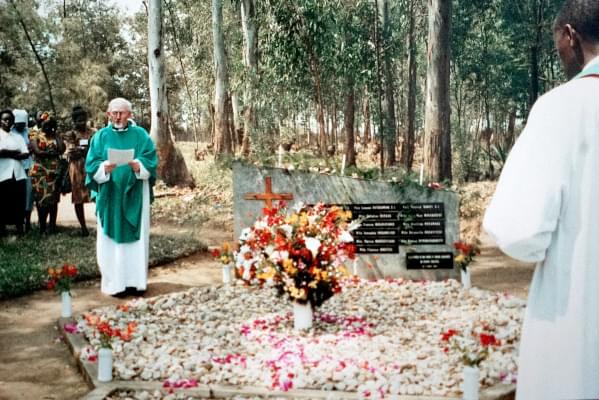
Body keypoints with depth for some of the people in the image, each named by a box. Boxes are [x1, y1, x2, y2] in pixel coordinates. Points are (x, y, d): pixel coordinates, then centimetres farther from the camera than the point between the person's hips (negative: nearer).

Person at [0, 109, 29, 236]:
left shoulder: (18, 137, 16)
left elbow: (26, 154, 3)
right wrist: (16, 152, -6)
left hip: (18, 173, 3)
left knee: (19, 203, 2)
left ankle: (19, 228, 7)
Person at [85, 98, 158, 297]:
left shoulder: (140, 135, 6)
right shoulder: (101, 136, 7)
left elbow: (151, 161, -1)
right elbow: (91, 164, 1)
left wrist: (139, 166, -21)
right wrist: (104, 168, -20)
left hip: (135, 195, 0)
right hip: (109, 195, 0)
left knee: (137, 238, 1)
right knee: (112, 240, -1)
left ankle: (136, 281, 9)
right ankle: (115, 283, 5)